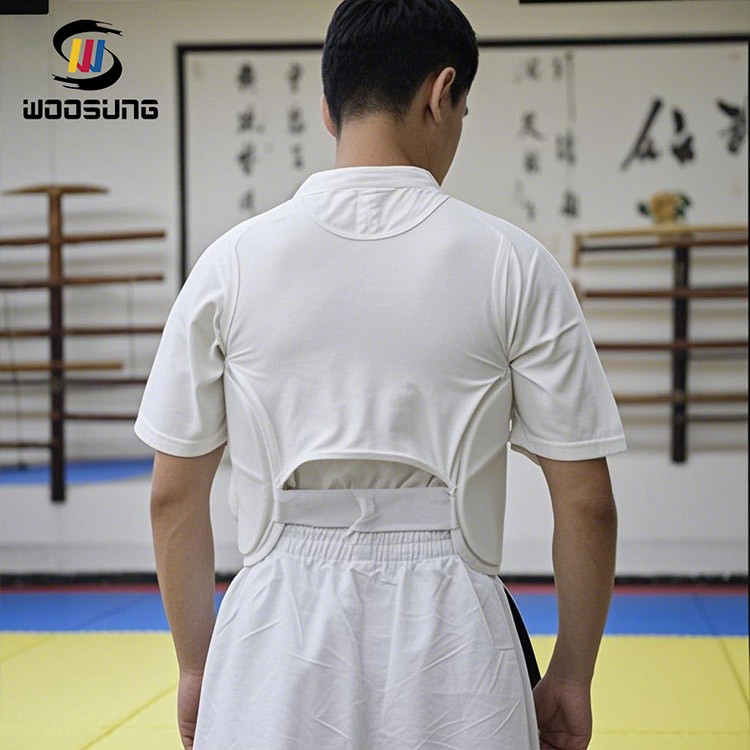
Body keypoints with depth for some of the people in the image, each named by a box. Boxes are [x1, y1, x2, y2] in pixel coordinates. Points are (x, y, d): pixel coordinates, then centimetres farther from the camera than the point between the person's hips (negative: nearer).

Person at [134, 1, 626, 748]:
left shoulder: (233, 261, -1)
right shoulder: (511, 263, -4)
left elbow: (174, 498, 4)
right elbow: (586, 502, -2)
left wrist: (196, 667, 16)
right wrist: (570, 675, 11)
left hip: (280, 636, 1)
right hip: (449, 640, 0)